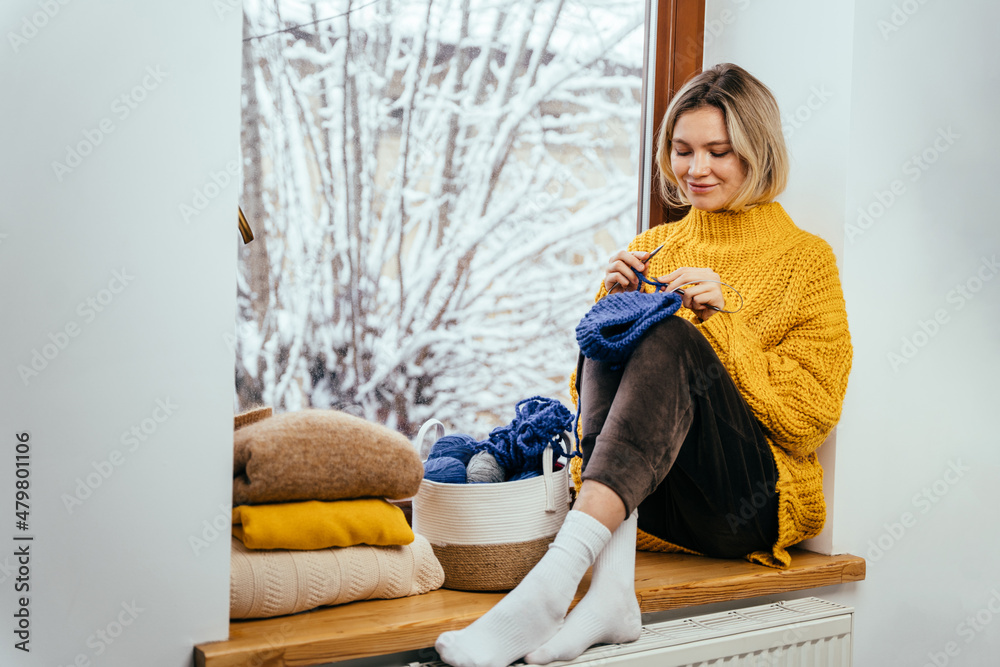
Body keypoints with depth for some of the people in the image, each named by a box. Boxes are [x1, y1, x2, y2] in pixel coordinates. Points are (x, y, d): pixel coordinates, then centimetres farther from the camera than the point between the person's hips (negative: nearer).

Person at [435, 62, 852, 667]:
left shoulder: (805, 260, 6)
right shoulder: (652, 250, 17)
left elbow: (810, 420, -3)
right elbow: (588, 393, 15)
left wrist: (723, 319, -12)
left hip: (754, 503, -3)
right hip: (640, 499, 3)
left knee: (668, 335, -29)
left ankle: (555, 579, -45)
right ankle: (611, 586, -41)